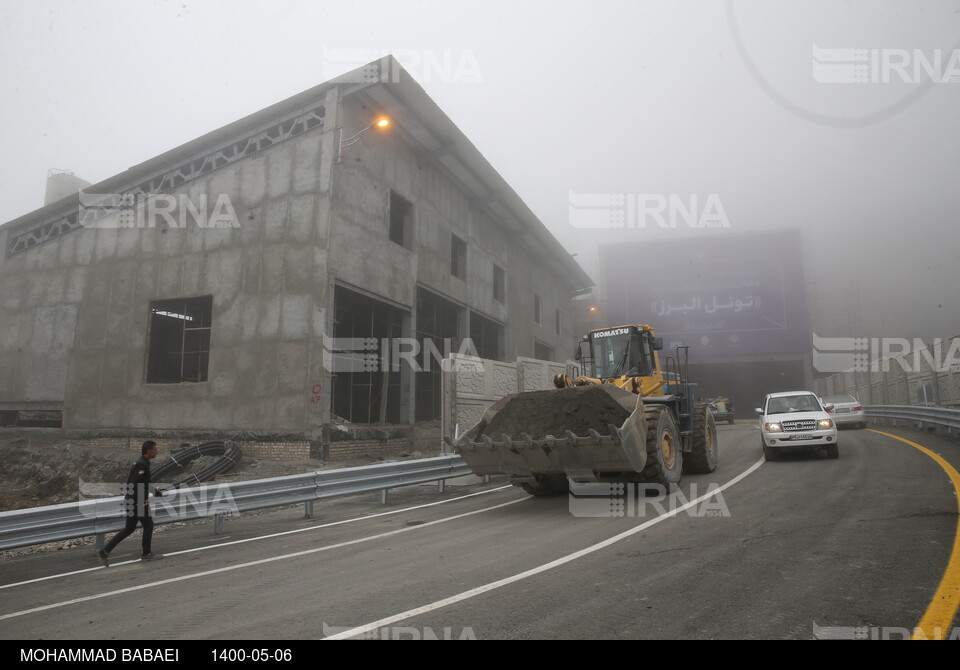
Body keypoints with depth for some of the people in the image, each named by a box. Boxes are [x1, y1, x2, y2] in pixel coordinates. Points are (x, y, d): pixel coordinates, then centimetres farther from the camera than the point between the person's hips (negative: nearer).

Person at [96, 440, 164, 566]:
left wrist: (154, 490, 17)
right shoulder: (142, 464, -19)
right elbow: (136, 484, -27)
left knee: (129, 528, 13)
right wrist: (144, 499, -18)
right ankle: (146, 554, 15)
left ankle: (105, 551, 11)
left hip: (131, 501, 10)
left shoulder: (142, 463, 13)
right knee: (148, 525, 4)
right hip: (137, 502, -10)